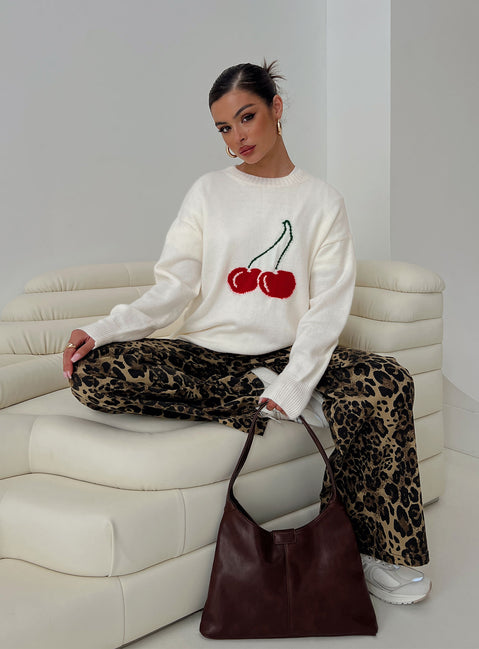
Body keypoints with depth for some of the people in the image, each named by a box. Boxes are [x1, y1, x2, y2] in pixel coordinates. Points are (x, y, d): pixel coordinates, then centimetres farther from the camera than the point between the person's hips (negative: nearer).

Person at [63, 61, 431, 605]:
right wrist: (102, 330, -15)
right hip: (205, 354, 1)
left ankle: (381, 551, -11)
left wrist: (292, 386, -18)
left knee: (388, 383, -29)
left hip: (288, 355, 0)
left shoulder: (321, 201, 7)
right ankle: (259, 398, -19)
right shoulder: (209, 193, 10)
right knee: (90, 372, -24)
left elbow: (328, 308, -2)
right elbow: (173, 288, 2)